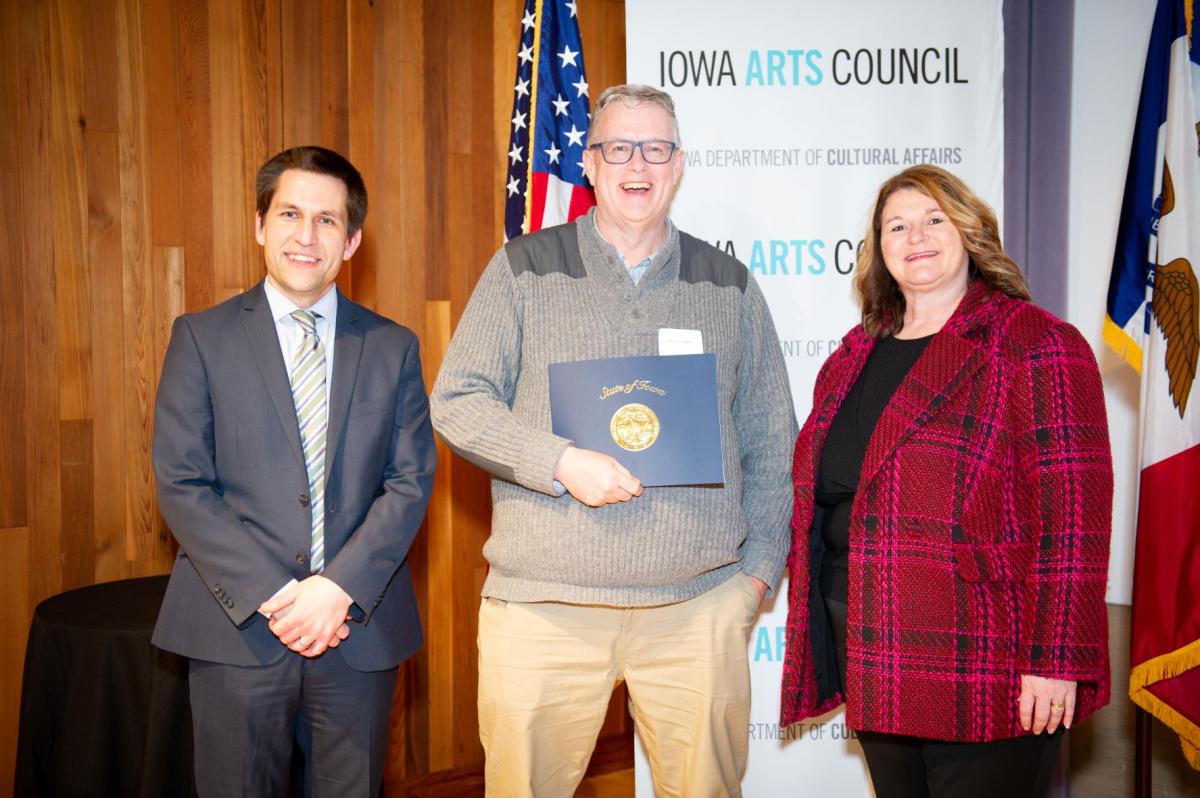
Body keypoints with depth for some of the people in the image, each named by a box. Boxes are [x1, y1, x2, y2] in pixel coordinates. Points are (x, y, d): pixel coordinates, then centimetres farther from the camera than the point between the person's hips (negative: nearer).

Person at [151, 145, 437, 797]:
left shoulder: (394, 348, 7)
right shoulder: (201, 338, 2)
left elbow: (411, 481, 1)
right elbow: (180, 484, -4)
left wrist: (340, 587, -12)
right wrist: (269, 596, -13)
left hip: (358, 630, 2)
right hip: (237, 631, -1)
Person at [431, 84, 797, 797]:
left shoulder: (729, 285, 12)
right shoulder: (525, 270, 5)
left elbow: (770, 442, 15)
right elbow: (457, 402, 1)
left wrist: (762, 565, 7)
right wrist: (561, 462, -13)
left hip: (702, 602, 2)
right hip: (543, 603, -1)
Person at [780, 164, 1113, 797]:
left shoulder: (1034, 343, -8)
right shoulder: (856, 353, 12)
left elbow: (1071, 511, -14)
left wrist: (1055, 662, -19)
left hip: (984, 676, -6)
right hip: (874, 663, 6)